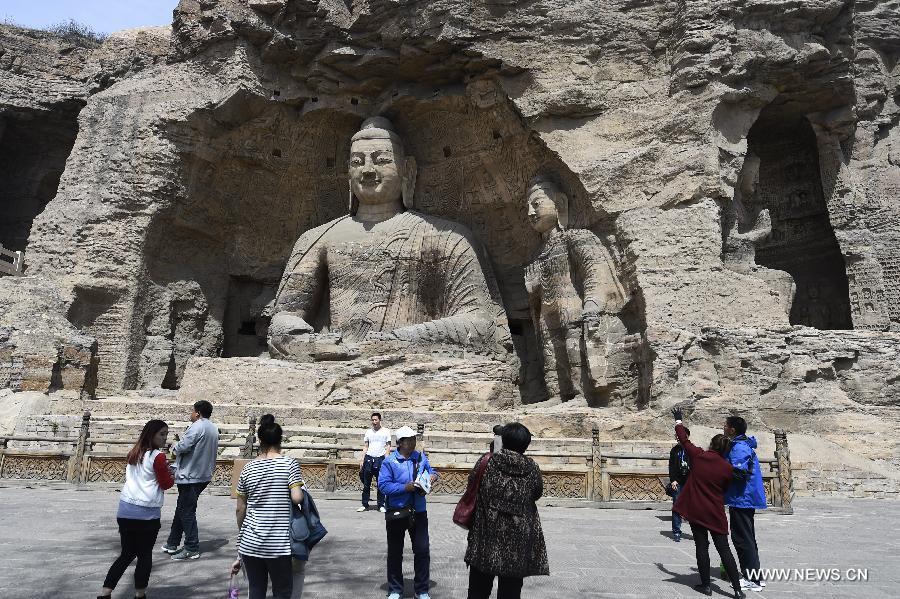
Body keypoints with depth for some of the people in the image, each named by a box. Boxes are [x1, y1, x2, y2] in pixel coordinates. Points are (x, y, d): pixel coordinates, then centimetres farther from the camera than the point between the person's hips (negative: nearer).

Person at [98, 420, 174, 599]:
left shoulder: (133, 454, 11)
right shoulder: (158, 457, -12)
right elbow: (166, 484, -8)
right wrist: (169, 474, 12)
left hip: (125, 510, 6)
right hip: (147, 513, -6)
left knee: (127, 554, 18)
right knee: (145, 555, 8)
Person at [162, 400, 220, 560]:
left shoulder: (197, 427, -18)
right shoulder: (213, 428, 12)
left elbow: (183, 446, -25)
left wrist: (174, 447, -3)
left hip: (191, 476, -10)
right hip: (204, 475, 10)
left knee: (187, 512, -2)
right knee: (182, 509, 19)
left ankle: (192, 549, 2)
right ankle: (172, 544, 28)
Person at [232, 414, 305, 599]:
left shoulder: (248, 468, 3)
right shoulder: (289, 464, -7)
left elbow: (240, 509, 8)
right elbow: (297, 498, -17)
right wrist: (301, 490, 5)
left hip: (250, 543, 4)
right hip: (278, 544, -3)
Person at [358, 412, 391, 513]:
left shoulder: (386, 431, 4)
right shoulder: (368, 432, 11)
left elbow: (388, 446, 4)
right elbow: (365, 447, 13)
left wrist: (386, 459, -6)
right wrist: (362, 459, 4)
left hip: (380, 459, -2)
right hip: (369, 459, 2)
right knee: (366, 484, 5)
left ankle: (381, 505, 10)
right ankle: (364, 504, 13)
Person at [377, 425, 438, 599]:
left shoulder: (421, 457, 2)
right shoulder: (390, 461, -10)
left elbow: (430, 471, 17)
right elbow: (383, 485, -16)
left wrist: (433, 475, -6)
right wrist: (405, 488, -24)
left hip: (418, 511, 3)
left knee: (422, 550, 5)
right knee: (395, 552, 12)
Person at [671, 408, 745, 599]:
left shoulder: (698, 456, -6)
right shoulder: (727, 467, -5)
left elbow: (684, 440, 8)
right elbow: (726, 490, 6)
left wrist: (678, 421, 22)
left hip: (695, 510, 0)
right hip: (715, 514, 0)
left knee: (701, 547, 7)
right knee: (724, 549, 5)